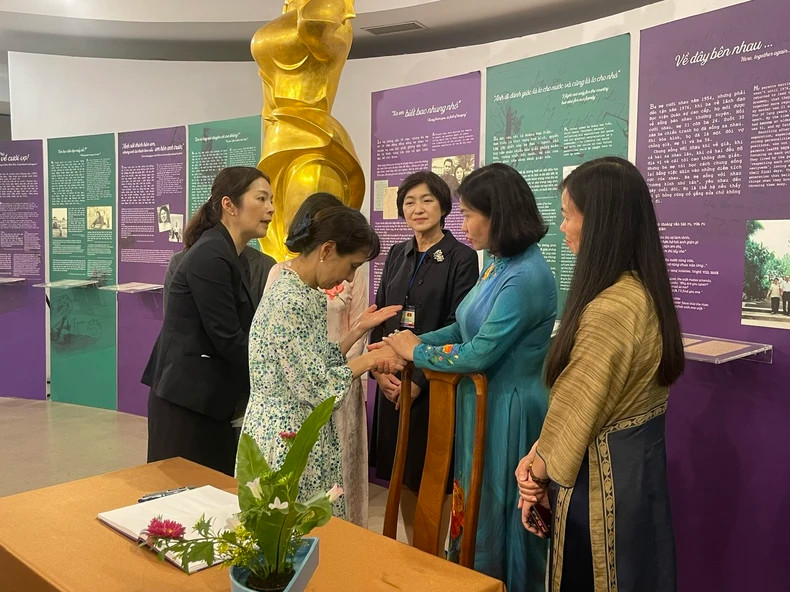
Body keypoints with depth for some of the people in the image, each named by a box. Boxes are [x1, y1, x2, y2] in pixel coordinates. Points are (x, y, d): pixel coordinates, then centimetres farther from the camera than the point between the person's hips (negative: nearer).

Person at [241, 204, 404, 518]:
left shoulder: (307, 294, 7)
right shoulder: (288, 302, -23)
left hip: (307, 433, 9)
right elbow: (314, 388, -22)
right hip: (286, 441, -9)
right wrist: (369, 359, -12)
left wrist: (359, 329, 7)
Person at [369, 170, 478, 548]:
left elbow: (456, 327, -13)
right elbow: (379, 316, 10)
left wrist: (419, 379, -16)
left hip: (434, 383, -5)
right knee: (402, 474, 13)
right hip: (393, 382, 5)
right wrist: (379, 369, -4)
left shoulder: (461, 257, -7)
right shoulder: (397, 254, 11)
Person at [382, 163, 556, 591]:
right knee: (475, 502, 22)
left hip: (507, 409, -9)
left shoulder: (525, 277, -24)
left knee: (494, 512, 10)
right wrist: (409, 344, -2)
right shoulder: (500, 266, 6)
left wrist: (417, 352, -11)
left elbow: (480, 353, -24)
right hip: (483, 400, 9)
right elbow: (466, 329, 10)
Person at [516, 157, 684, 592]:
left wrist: (540, 471, -2)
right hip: (639, 458, 9)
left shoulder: (611, 307, -27)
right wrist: (538, 455, -1)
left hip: (603, 471, -9)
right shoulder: (643, 290, 4)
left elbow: (578, 408, -19)